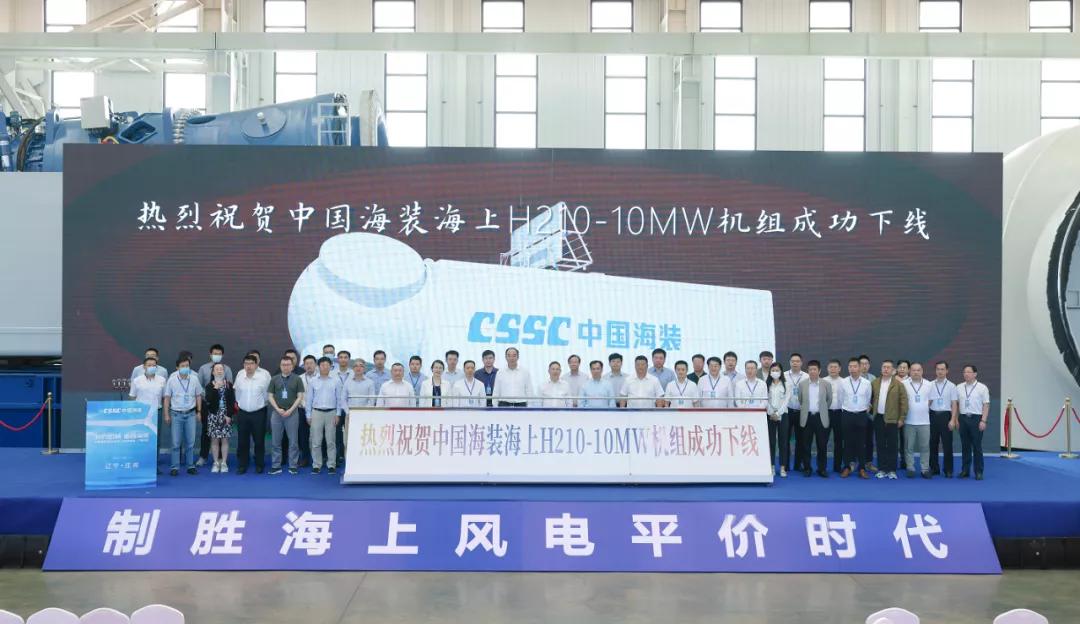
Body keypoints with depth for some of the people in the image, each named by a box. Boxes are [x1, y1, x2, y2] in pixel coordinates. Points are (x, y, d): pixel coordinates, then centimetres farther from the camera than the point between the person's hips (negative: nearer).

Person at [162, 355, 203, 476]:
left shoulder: (194, 378, 1)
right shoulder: (172, 379, -5)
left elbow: (198, 396, 10)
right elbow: (166, 397, 0)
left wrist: (199, 412, 8)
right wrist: (166, 415, -2)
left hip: (190, 414, 2)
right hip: (176, 414, -2)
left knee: (190, 442, 6)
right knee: (176, 442, 0)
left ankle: (191, 466, 14)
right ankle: (175, 467, 7)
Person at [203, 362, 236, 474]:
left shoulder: (229, 385, 4)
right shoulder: (209, 385, 3)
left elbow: (232, 401, 0)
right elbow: (208, 399, -12)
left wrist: (229, 415, -7)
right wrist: (215, 388, -17)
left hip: (226, 415, 0)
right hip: (213, 415, 0)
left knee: (224, 439, 1)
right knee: (214, 439, 2)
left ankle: (224, 463, 8)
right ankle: (216, 463, 10)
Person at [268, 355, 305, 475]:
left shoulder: (297, 379, 1)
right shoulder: (274, 379, 7)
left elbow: (300, 396, -1)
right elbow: (270, 396, 6)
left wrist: (290, 410, -11)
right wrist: (278, 409, -7)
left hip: (292, 413, -2)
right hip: (276, 412, 2)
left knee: (293, 441, 1)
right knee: (275, 441, 4)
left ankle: (293, 466, 7)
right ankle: (276, 466, 11)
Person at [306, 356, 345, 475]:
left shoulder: (336, 381, 1)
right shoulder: (313, 381, 4)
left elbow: (340, 398, 3)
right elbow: (309, 399, 7)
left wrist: (338, 414, -2)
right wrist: (309, 415, 4)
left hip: (331, 412, -1)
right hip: (317, 412, 1)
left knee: (331, 441, 3)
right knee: (316, 441, 2)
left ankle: (331, 465, 10)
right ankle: (316, 465, 10)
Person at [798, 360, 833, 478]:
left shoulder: (826, 384, 0)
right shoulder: (802, 384, 2)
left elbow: (829, 400, 11)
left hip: (821, 418, -1)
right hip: (806, 417, 1)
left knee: (822, 445, 3)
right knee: (806, 445, 3)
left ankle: (822, 469, 13)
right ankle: (807, 468, 13)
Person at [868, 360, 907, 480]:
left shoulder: (898, 384, -2)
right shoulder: (874, 383, 8)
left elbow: (903, 401, -5)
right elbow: (870, 398, 15)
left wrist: (901, 418, -8)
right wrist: (873, 409, 6)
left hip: (892, 419, -3)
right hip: (878, 418, 3)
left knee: (892, 445, 1)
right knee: (880, 445, 6)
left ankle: (892, 470, 8)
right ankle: (882, 469, 12)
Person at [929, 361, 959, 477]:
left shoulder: (951, 386, 0)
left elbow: (954, 404, -1)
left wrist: (953, 420, -8)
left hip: (945, 416, -2)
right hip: (933, 415, 2)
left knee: (947, 444, 0)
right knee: (933, 443, 8)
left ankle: (948, 470, 8)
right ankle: (934, 468, 18)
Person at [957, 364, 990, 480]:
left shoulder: (982, 388, -3)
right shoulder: (959, 387, 7)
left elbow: (986, 405, -5)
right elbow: (955, 404, 10)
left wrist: (983, 421, -12)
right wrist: (955, 419, 4)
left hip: (976, 419, -3)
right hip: (963, 418, 3)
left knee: (977, 446, 1)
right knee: (965, 446, 9)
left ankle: (978, 472, 8)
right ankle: (965, 470, 16)